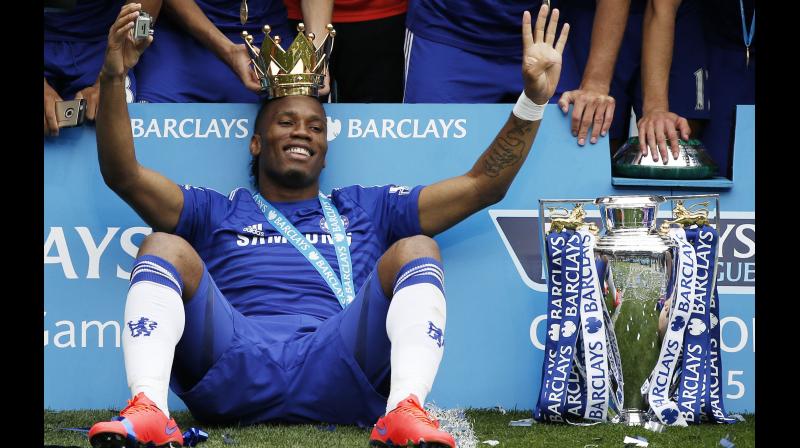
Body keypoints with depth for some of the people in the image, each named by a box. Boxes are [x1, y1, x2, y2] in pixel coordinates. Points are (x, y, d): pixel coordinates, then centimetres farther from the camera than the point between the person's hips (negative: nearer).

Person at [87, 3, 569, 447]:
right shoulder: (216, 212, 32)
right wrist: (113, 78, 2)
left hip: (336, 367, 0)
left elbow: (483, 184, 27)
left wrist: (533, 100, 15)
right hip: (233, 367, 0)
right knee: (165, 248, -18)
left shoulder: (366, 209, 34)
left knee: (416, 250, -16)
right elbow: (123, 174, 17)